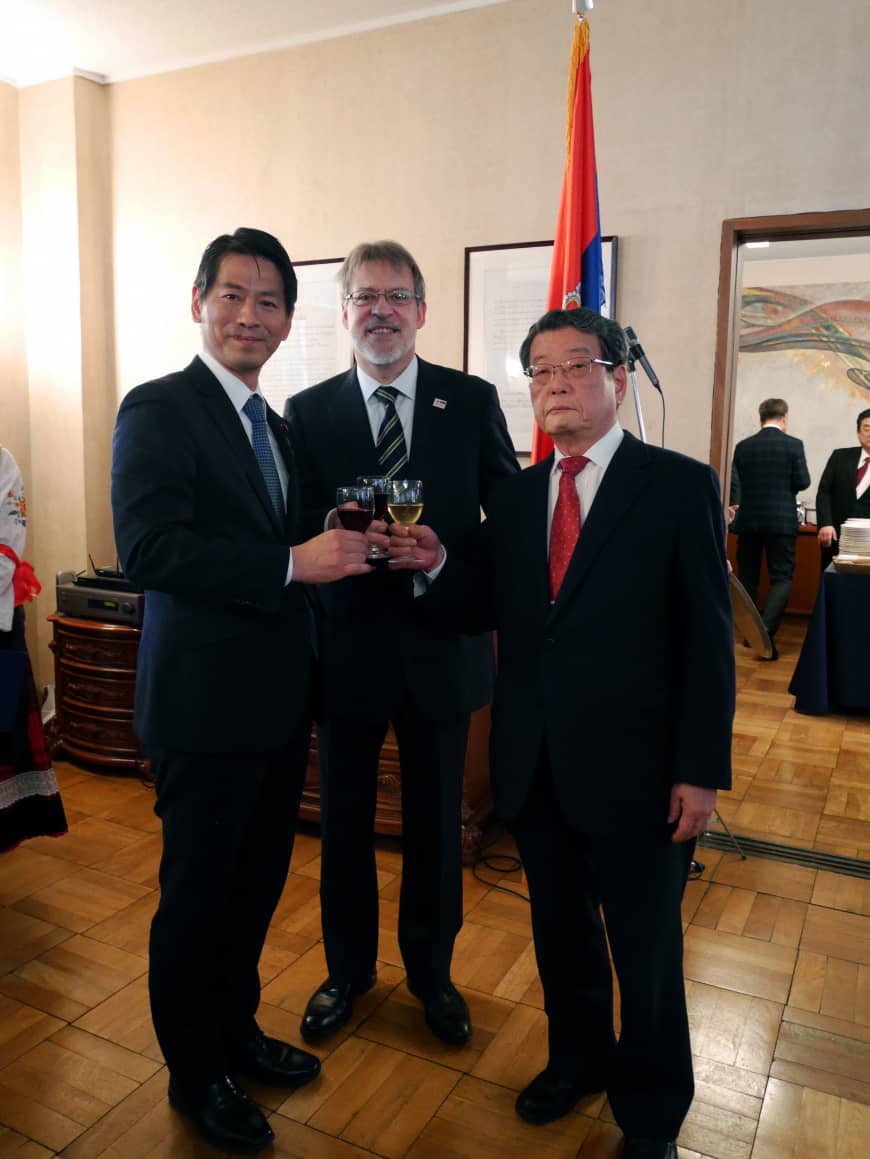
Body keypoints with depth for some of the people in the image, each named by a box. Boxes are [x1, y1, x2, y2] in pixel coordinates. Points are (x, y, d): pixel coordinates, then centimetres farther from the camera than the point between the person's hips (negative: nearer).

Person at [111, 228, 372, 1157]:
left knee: (256, 886, 21)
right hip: (204, 704, -8)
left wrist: (334, 544, 1)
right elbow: (147, 547, -24)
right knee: (197, 895, 10)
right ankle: (195, 1073, 33)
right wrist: (294, 563, -26)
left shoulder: (272, 422, 14)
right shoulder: (158, 409, -11)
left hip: (276, 700, 8)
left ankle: (235, 1031, 43)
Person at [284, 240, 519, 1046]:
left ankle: (431, 971, 39)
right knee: (343, 821, 15)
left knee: (435, 823, 15)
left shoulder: (473, 401, 0)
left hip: (442, 647, 0)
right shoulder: (307, 412, 0)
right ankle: (348, 969, 40)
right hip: (345, 647, 0)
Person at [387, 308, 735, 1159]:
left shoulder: (679, 486, -7)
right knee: (560, 929, 22)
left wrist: (701, 771, -11)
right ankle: (578, 1058, 48)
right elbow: (484, 611, 7)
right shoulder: (516, 497, 7)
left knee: (645, 950, 13)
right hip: (534, 765, 4)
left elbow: (707, 639, -9)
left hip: (634, 769, -4)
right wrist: (435, 565, -13)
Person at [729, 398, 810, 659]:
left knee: (748, 577, 13)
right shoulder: (794, 445, -5)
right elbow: (802, 482, -5)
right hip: (781, 520, -3)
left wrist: (735, 508, 17)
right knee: (781, 577, 0)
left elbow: (733, 482, 3)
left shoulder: (743, 446, 3)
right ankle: (765, 632, -18)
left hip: (748, 520, 3)